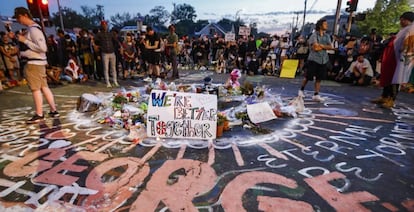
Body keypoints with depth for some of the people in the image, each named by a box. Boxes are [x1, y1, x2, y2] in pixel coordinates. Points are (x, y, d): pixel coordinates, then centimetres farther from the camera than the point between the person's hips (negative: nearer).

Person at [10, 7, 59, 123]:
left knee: (36, 89, -4)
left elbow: (42, 48, -22)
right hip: (37, 62, 9)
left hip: (34, 63, -9)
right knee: (44, 87, 10)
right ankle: (53, 110, 14)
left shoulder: (34, 29, -14)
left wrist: (24, 40, -16)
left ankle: (39, 115, 2)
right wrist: (16, 37, 12)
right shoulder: (31, 28, 16)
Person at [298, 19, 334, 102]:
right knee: (308, 77, 2)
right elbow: (315, 47, -17)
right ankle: (301, 90, 23)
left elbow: (330, 47, 3)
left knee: (319, 78, 4)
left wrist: (320, 45, -12)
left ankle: (316, 95, 7)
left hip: (323, 60, 5)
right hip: (313, 59, -5)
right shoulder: (314, 35, -5)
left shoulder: (327, 36, 13)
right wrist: (325, 47, -1)